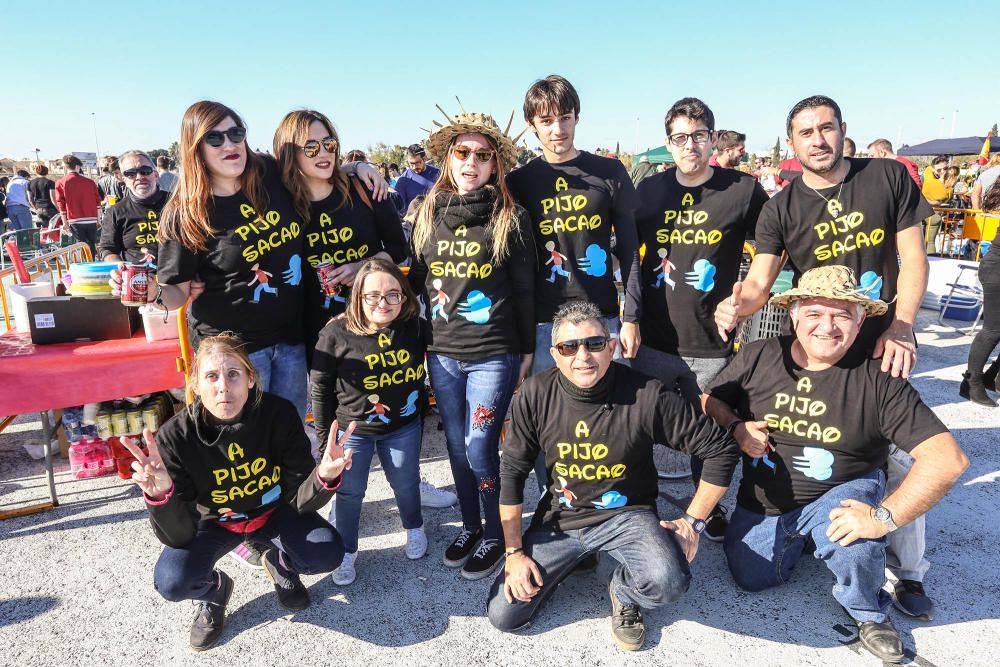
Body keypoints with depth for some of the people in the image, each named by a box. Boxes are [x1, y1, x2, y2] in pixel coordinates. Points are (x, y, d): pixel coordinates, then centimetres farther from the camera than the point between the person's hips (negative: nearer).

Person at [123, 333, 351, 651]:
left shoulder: (280, 414, -26)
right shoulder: (176, 436, -27)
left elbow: (300, 499, -21)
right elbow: (179, 536, -28)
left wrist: (324, 477, -45)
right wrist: (161, 494, -49)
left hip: (272, 510, 1)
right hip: (212, 520, 0)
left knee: (328, 553, -21)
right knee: (172, 581, -26)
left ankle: (280, 564, 16)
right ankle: (214, 590, 12)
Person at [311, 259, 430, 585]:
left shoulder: (416, 328, -12)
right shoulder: (336, 334, -19)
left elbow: (422, 374, 6)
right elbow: (320, 387, -9)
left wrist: (421, 411, 8)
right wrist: (325, 435, -5)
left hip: (404, 427, 2)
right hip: (352, 429, -2)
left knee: (406, 483, 18)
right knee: (349, 492, 9)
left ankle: (414, 528, 47)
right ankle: (346, 551, 33)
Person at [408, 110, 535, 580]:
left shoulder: (510, 217, -6)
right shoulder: (428, 213, 5)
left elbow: (524, 290, -3)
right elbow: (416, 277, 13)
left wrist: (527, 351, -1)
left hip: (494, 354, -4)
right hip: (441, 352, 4)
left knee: (479, 446, -2)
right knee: (456, 445, 14)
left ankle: (496, 534, 21)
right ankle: (470, 524, 34)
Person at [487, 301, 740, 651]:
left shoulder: (647, 395, -21)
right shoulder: (536, 394, -14)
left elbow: (720, 449, -10)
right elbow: (512, 471, -4)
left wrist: (693, 520, -8)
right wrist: (514, 551, -4)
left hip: (626, 514, -2)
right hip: (560, 517, 3)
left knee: (668, 582, -33)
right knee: (503, 616, -3)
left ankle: (623, 593, 6)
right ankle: (573, 559, 23)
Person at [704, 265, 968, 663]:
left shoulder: (878, 379, -19)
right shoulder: (757, 356, -10)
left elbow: (946, 459, -24)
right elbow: (710, 401, 4)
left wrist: (884, 517, -32)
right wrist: (736, 428, -17)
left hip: (842, 495, -3)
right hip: (763, 501, 4)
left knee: (856, 547, -33)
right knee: (751, 579, 1)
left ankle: (868, 613, 4)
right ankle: (799, 540, 33)